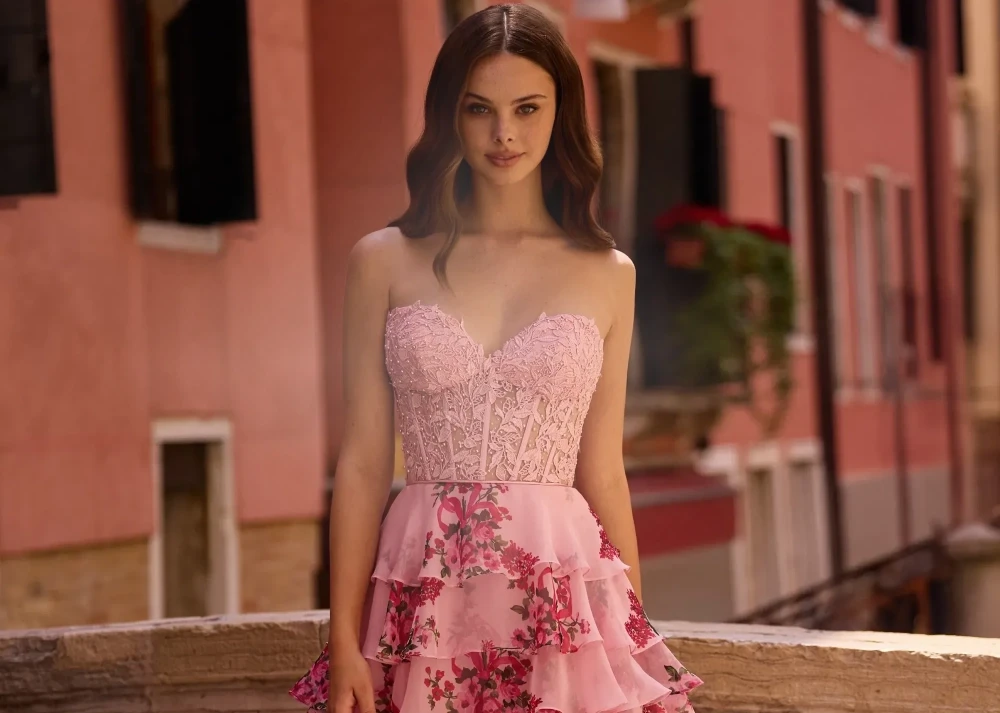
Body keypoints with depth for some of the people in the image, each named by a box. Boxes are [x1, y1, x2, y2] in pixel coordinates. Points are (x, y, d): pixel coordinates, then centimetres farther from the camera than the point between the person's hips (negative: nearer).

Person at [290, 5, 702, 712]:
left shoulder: (608, 275, 6)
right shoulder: (386, 261, 3)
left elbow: (604, 475, 8)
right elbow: (363, 465, 2)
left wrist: (641, 643, 7)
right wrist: (343, 642, -3)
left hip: (564, 596, 0)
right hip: (425, 601, 0)